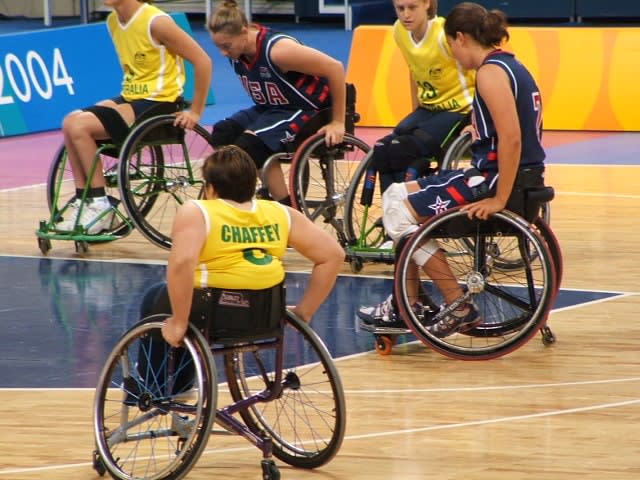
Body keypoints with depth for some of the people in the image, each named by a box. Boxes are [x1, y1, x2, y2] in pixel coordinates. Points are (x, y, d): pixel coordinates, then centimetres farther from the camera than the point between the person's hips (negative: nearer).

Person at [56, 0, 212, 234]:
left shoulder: (155, 22, -19)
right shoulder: (113, 21, 6)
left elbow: (202, 60, -19)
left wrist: (195, 112, -16)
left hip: (159, 102, -8)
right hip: (131, 98, 8)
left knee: (80, 126, -20)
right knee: (70, 122, -10)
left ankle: (100, 203, -10)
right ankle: (82, 199, -4)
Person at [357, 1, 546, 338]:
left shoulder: (490, 72, -16)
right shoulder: (511, 66, 15)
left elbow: (511, 138, -25)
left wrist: (499, 199, -23)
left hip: (498, 179, -10)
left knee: (400, 209, -7)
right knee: (398, 195, 17)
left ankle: (458, 306, -3)